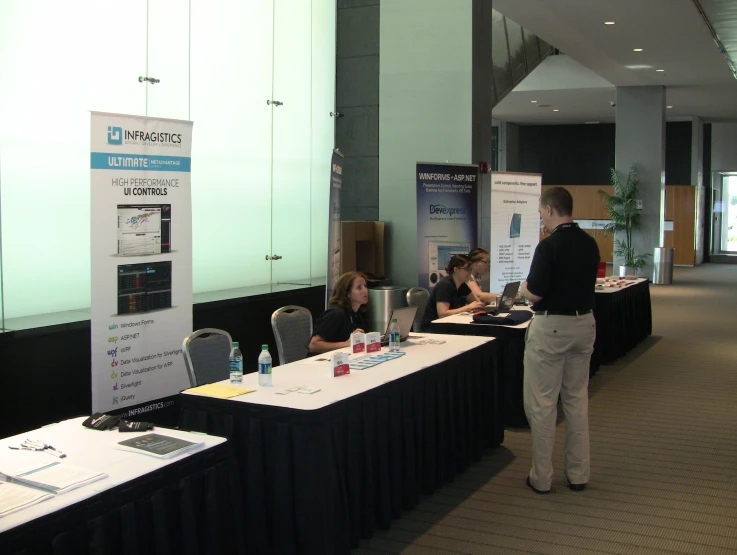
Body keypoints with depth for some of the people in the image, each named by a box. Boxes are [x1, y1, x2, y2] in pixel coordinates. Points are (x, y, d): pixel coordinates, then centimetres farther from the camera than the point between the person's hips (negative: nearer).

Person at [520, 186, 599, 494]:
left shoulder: (549, 246, -18)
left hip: (551, 327, -7)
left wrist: (523, 287, 4)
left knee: (542, 403, 3)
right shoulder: (590, 244, 5)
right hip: (584, 323, 7)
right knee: (577, 400, 15)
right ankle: (578, 474, 21)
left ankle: (541, 478, 9)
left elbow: (535, 294, -18)